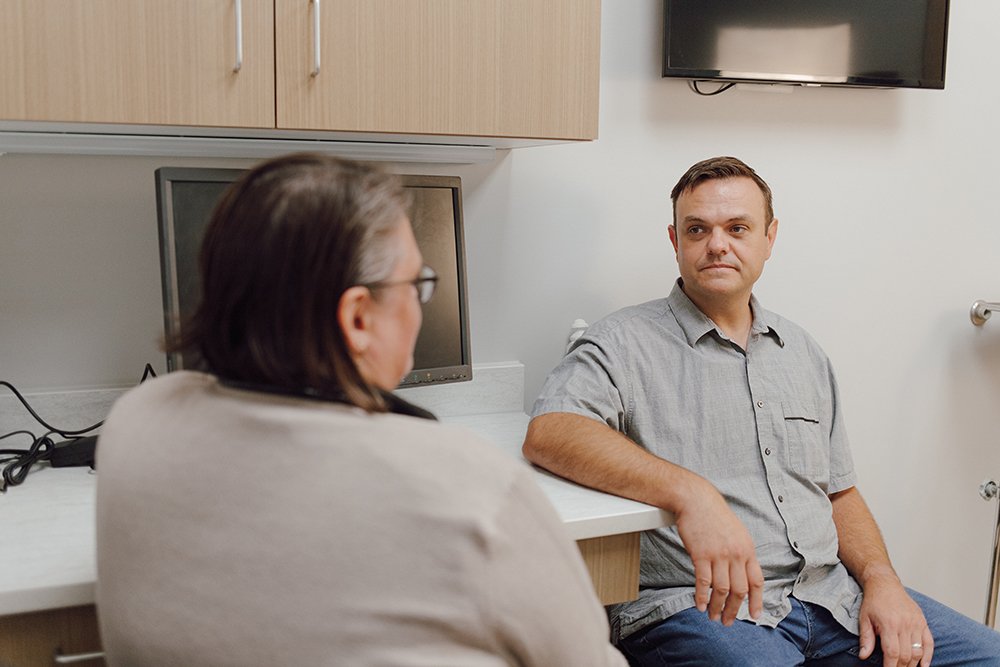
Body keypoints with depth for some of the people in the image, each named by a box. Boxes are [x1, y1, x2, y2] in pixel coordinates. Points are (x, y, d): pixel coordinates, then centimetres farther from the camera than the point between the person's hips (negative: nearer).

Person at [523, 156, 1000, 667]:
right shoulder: (625, 342, -2)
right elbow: (548, 434, -20)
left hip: (829, 596, 6)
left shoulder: (803, 353, 19)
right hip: (696, 606, -6)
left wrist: (881, 580, 3)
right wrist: (688, 492, -31)